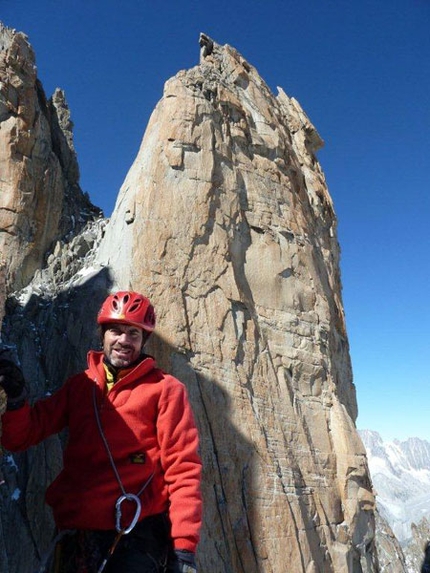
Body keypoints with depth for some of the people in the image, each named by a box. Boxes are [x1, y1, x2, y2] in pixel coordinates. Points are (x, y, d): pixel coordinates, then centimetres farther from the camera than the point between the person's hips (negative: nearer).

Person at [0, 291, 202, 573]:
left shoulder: (165, 389, -6)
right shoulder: (78, 385, 7)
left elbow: (182, 467, -9)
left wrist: (184, 545, -13)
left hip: (138, 532, -4)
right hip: (77, 529, 4)